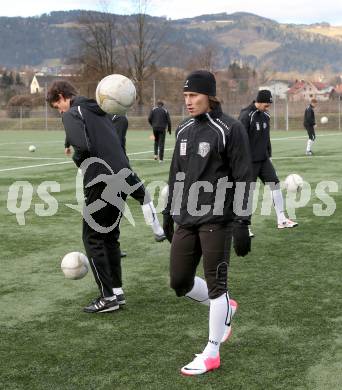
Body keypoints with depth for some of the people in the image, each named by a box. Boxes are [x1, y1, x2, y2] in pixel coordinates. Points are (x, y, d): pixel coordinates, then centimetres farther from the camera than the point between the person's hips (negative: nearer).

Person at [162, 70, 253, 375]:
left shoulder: (229, 130, -10)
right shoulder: (184, 130, 11)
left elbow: (243, 179, -11)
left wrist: (242, 224, -15)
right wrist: (169, 212, 20)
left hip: (217, 220, -7)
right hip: (186, 220, 7)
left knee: (216, 284, 1)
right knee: (180, 282, 9)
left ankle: (211, 354, 14)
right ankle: (225, 308, 36)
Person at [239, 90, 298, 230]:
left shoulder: (265, 115, 9)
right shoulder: (246, 116, -15)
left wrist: (269, 155, 18)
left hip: (264, 159, 7)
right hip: (250, 160, -7)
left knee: (275, 184, 0)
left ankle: (281, 220, 4)